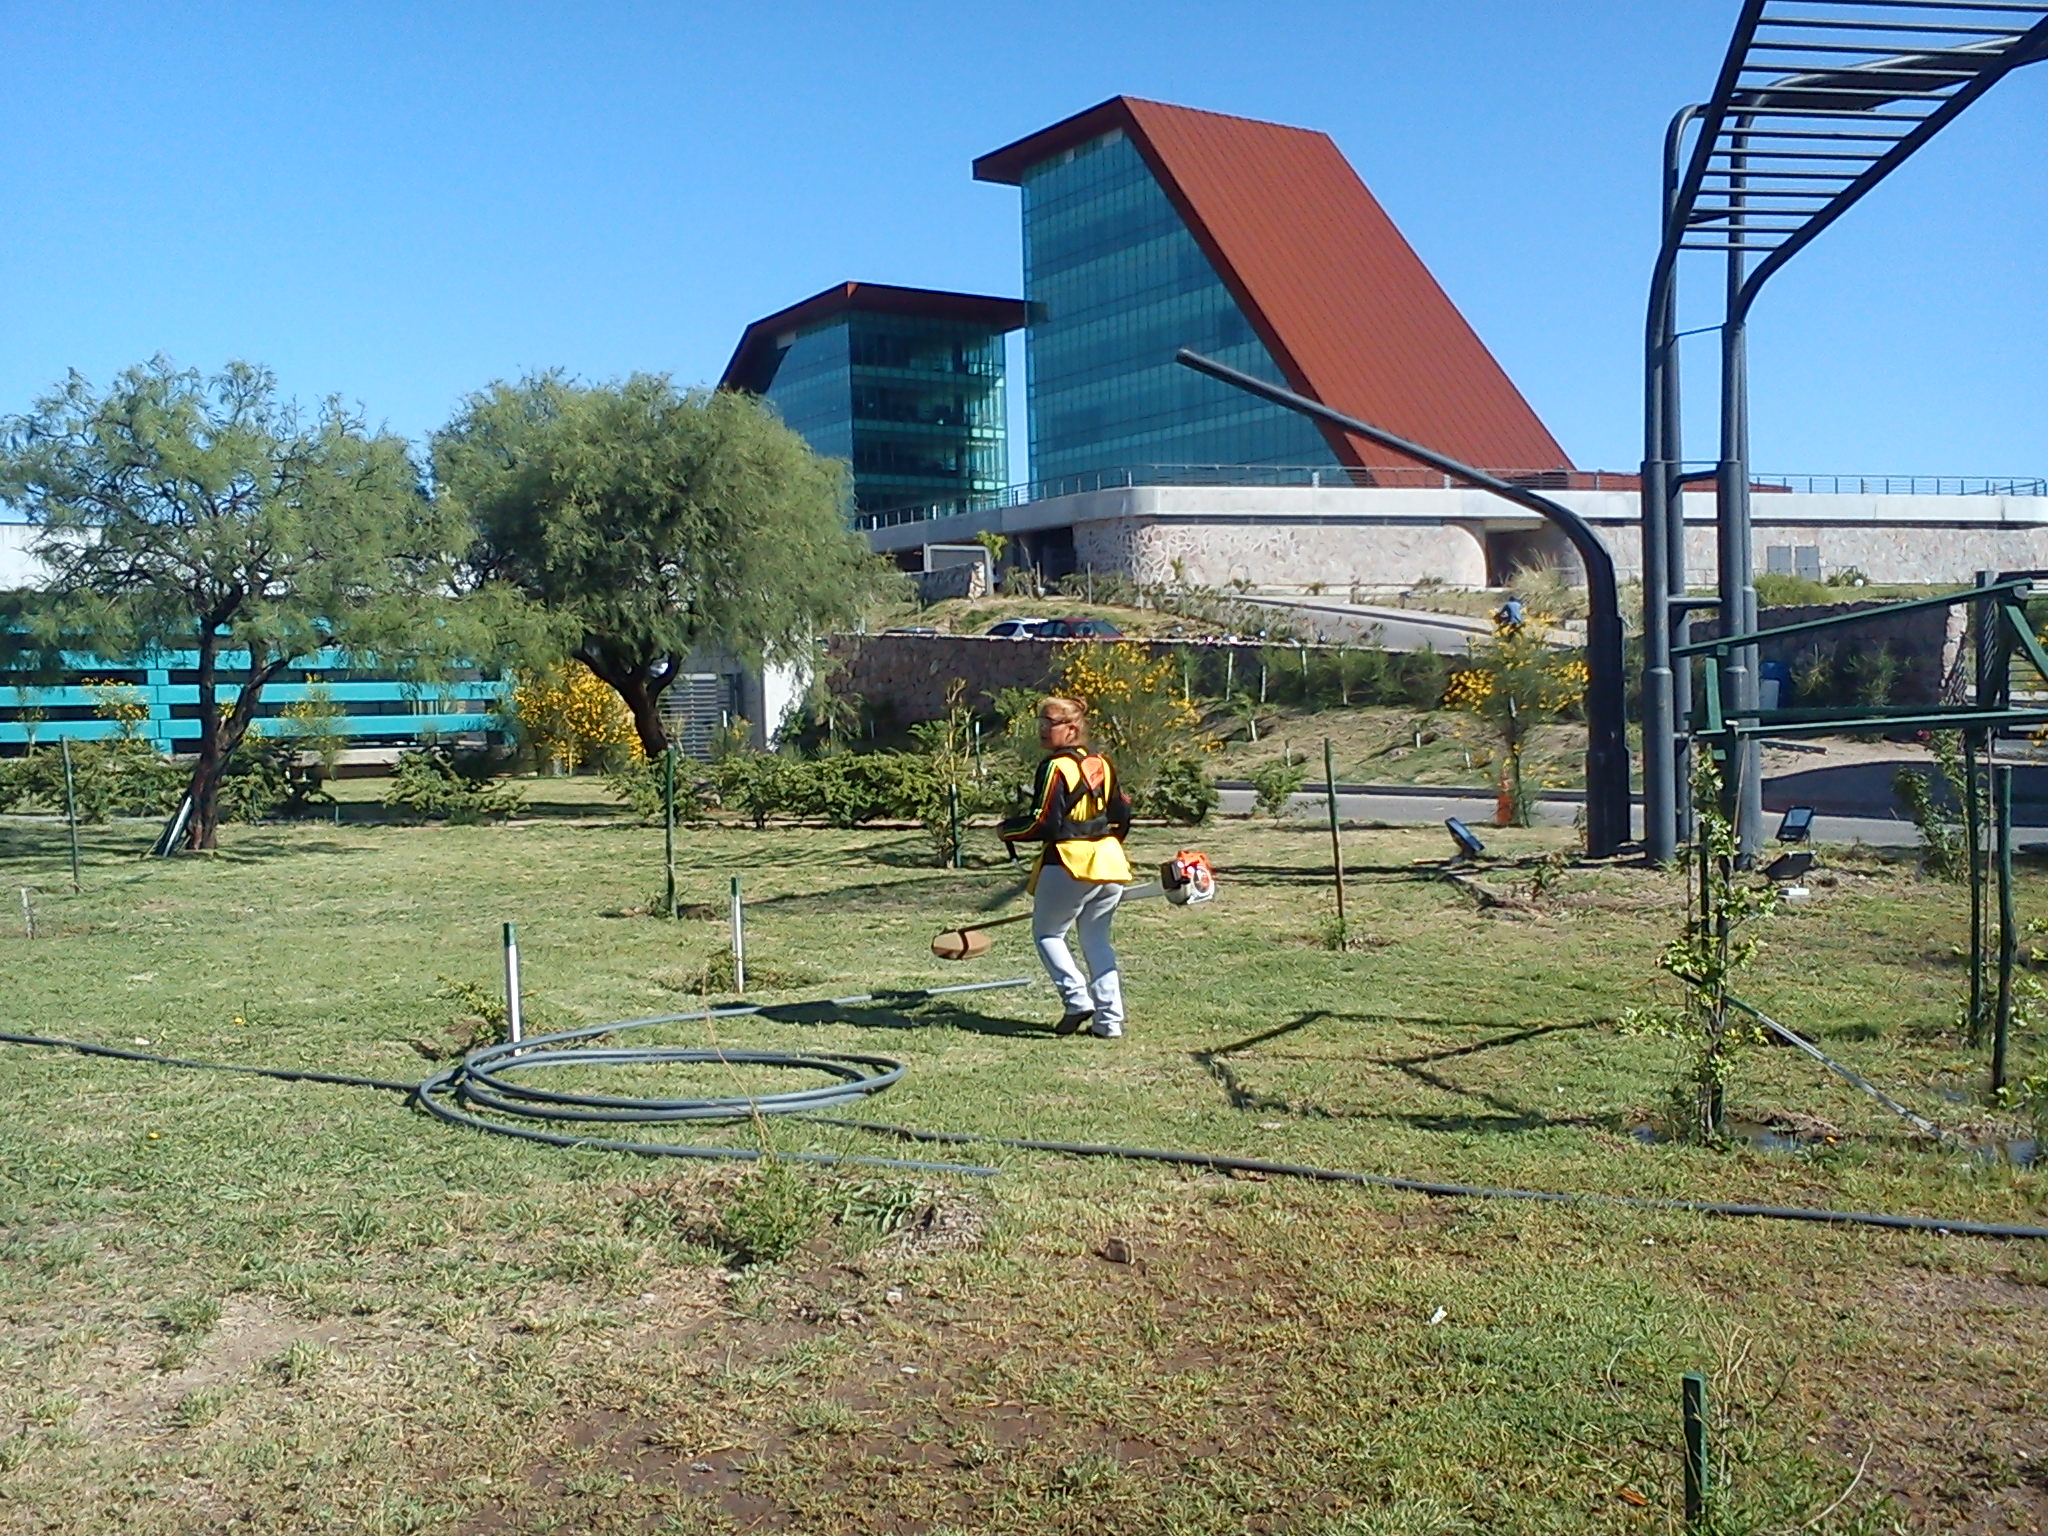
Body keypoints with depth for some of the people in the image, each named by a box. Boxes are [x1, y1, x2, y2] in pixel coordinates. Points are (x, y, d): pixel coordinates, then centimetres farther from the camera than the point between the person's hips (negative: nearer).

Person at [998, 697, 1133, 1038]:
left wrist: (1007, 831, -1)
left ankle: (1077, 999, -4)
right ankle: (1109, 1019, 8)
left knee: (1047, 933, 9)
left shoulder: (1056, 767, -13)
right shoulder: (1101, 764, 11)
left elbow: (1043, 823, -17)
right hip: (1109, 862, 7)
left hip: (1070, 864, -7)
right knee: (1097, 939, 13)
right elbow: (1122, 814, 16)